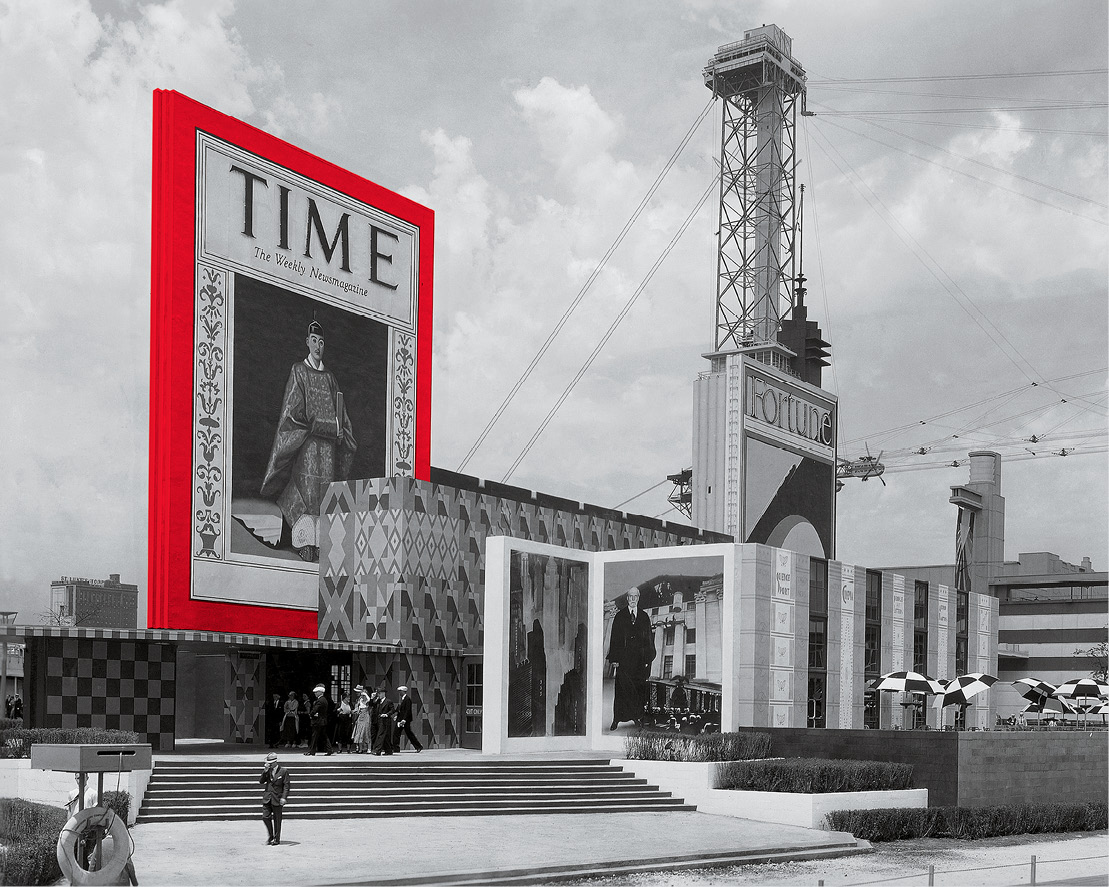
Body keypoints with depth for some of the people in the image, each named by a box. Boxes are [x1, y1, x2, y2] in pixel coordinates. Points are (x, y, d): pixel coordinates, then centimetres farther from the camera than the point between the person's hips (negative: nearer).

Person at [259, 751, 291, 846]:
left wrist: (284, 797, -15)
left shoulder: (283, 771, -6)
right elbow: (261, 781, -1)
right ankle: (271, 836, 17)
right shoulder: (267, 771, 8)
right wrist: (265, 771, -13)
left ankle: (277, 839, 13)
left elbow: (286, 785, -7)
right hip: (267, 798, 4)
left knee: (277, 820, 2)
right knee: (265, 817, -1)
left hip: (277, 799, -4)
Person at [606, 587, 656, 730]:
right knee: (622, 688, -3)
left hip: (639, 659, 2)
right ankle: (617, 719, -1)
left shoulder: (644, 617, 11)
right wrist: (614, 659, -6)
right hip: (623, 658, -2)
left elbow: (648, 639, 10)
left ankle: (638, 716, 10)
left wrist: (648, 659, 2)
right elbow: (614, 638, 2)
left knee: (639, 688, 1)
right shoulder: (619, 616, 5)